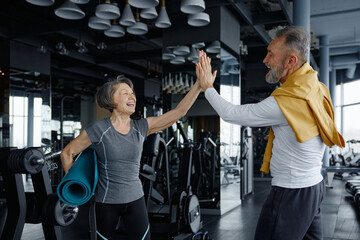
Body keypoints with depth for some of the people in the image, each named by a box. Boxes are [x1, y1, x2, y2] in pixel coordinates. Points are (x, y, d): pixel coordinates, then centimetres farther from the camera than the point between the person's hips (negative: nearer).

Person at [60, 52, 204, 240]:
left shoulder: (141, 127, -4)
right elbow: (67, 153, -1)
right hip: (106, 202, -2)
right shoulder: (99, 129, -13)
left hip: (135, 199, 3)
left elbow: (179, 111, -9)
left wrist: (200, 83, -15)